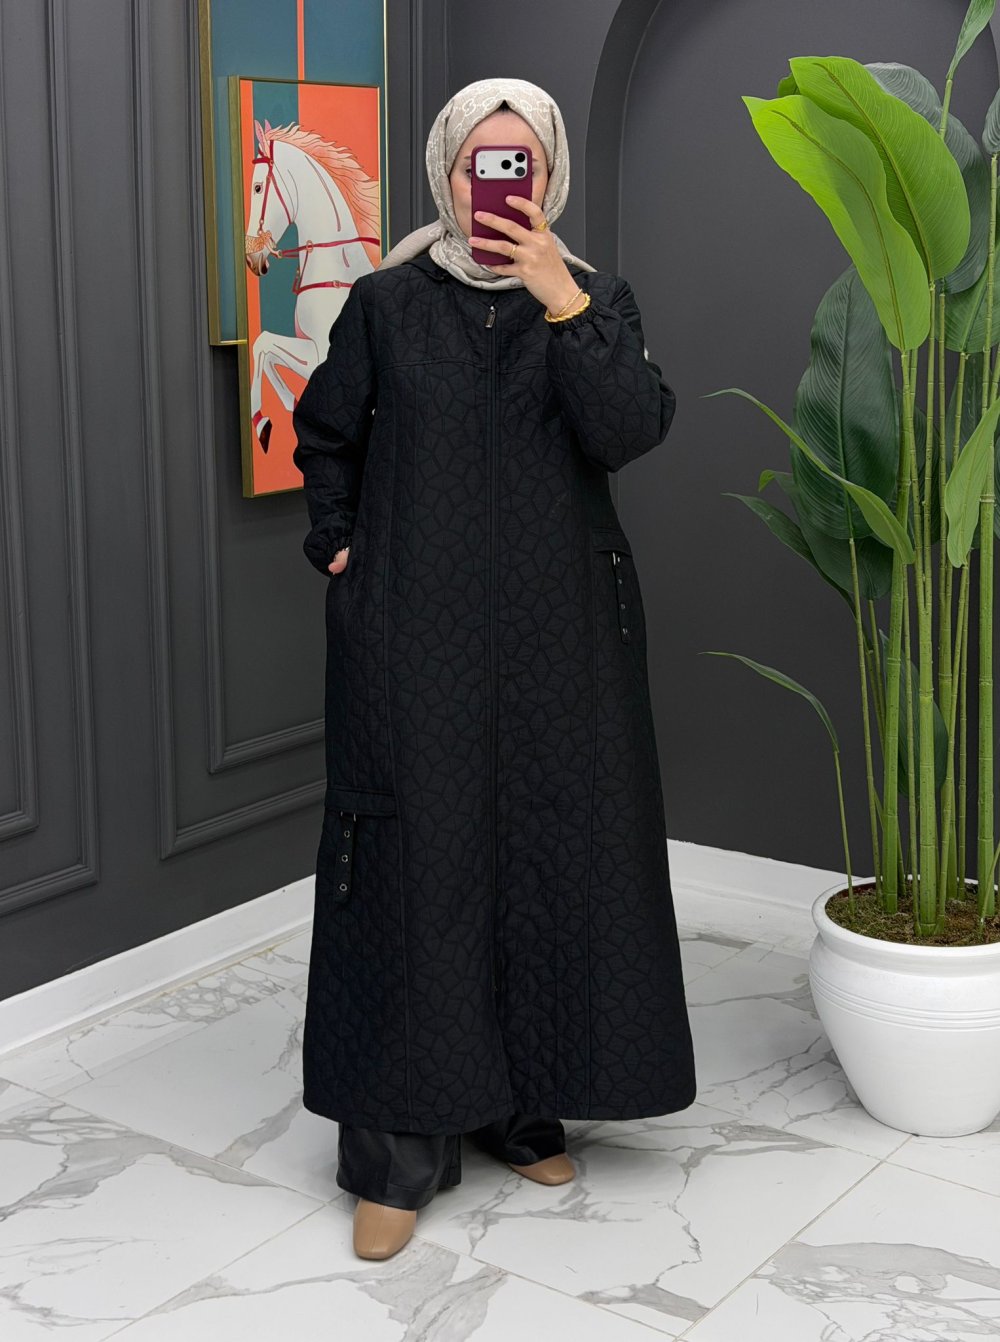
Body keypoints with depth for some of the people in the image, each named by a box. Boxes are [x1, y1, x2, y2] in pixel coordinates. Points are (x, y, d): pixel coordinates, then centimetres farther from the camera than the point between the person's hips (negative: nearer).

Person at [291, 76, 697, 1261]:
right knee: (416, 861, -2)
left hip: (558, 634, 1)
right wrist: (339, 546, 5)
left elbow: (628, 432, -12)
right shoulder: (386, 303, 4)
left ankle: (526, 1106, 21)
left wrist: (562, 303, -19)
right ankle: (399, 1149, 6)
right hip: (414, 636, -1)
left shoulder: (595, 300, 5)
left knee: (552, 852, 5)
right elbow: (324, 433, 16)